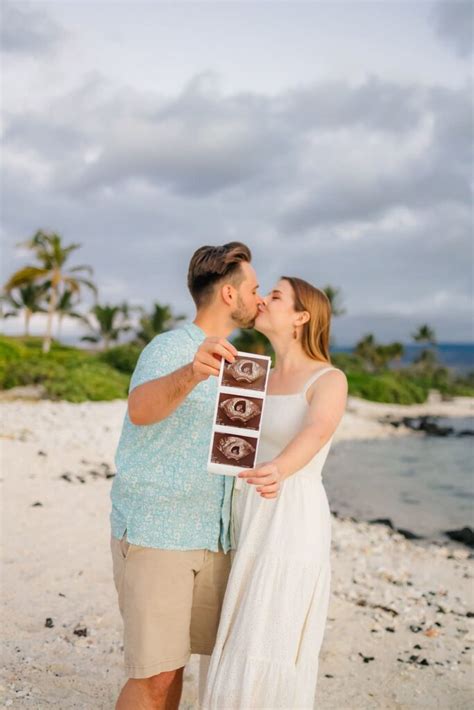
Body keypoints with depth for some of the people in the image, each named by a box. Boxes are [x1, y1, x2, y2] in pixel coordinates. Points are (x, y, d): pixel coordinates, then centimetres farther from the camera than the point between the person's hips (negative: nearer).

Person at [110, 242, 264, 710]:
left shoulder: (223, 359, 13)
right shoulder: (169, 350, -14)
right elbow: (141, 409, -38)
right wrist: (192, 373, -57)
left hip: (210, 537, 8)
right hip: (153, 534, -8)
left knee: (175, 660, 13)